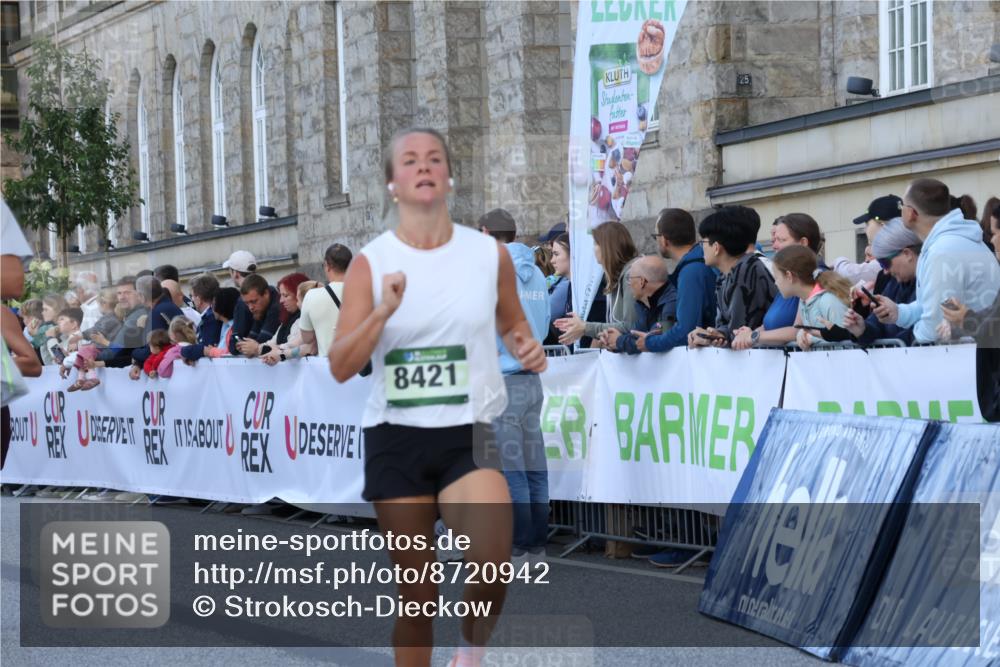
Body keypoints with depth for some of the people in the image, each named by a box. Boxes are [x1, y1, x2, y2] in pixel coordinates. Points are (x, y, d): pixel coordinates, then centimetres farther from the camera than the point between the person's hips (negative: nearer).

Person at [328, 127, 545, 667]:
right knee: (415, 595, 5)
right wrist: (383, 312, -21)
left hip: (473, 433, 0)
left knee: (491, 569, -23)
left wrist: (526, 347, -2)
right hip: (396, 438, 0)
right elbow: (340, 367, -7)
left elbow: (512, 323, 21)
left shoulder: (490, 254, 2)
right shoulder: (370, 263, -1)